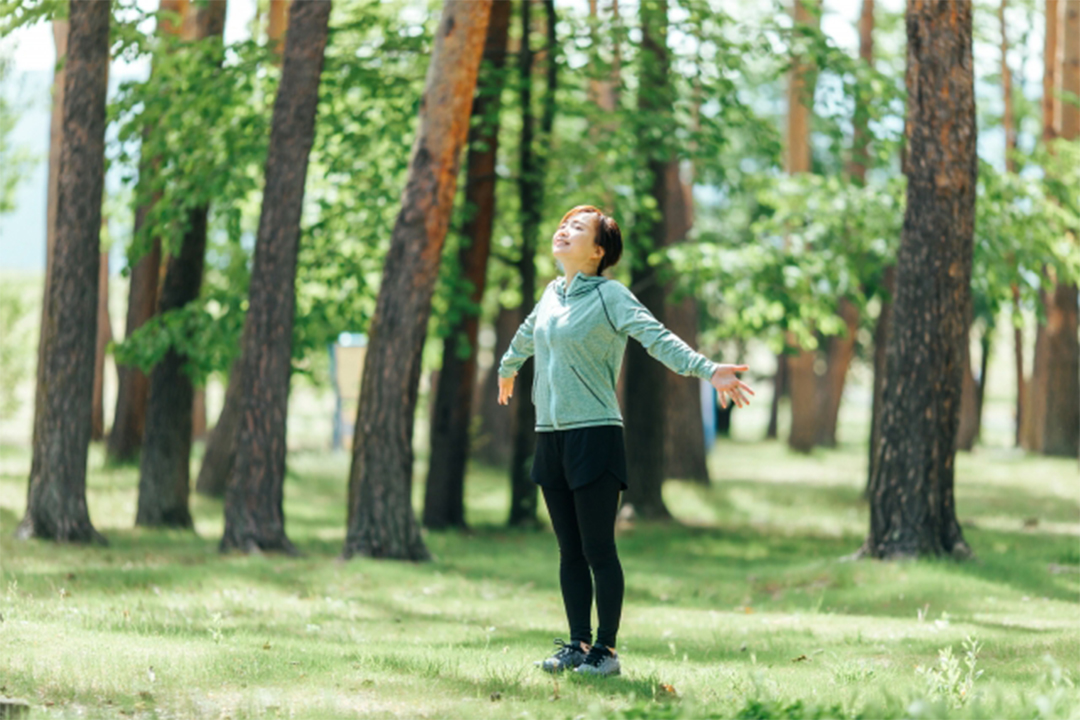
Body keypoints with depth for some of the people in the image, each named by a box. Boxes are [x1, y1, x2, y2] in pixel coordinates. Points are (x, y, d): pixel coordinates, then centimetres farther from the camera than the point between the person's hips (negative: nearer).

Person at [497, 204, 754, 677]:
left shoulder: (609, 296, -7)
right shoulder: (552, 293, 13)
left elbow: (657, 338, -20)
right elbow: (528, 333, 35)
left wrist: (707, 370, -35)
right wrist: (507, 368, 54)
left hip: (594, 436, -6)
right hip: (550, 437, 6)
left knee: (598, 550, -5)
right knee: (570, 552, 9)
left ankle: (605, 650, 2)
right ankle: (578, 644, 15)